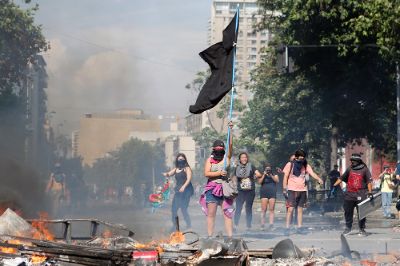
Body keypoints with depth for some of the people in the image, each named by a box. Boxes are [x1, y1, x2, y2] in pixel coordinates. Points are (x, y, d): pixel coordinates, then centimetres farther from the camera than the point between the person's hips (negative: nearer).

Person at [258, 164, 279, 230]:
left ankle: (271, 224, -9)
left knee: (271, 209, -6)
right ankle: (262, 224, -9)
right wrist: (264, 175, -5)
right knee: (264, 209, -9)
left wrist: (271, 175, -9)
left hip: (272, 193, 1)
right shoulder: (262, 176, 16)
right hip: (264, 193, 0)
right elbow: (259, 182, 0)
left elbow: (277, 180, -1)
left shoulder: (275, 175, 18)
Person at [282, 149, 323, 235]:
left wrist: (319, 179, -25)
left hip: (302, 190, 4)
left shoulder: (306, 165, 7)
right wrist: (284, 189, -5)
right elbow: (285, 177, 1)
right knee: (290, 209, -9)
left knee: (300, 209, 7)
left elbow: (312, 173, -5)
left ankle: (299, 228, 12)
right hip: (292, 190, -4)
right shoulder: (290, 164, 0)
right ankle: (287, 228, -7)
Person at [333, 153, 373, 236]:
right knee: (348, 212, 8)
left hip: (361, 195, -3)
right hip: (349, 194, 3)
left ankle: (362, 229, 10)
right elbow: (341, 178, 16)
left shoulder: (364, 169, 1)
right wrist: (334, 186, 8)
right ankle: (348, 228, 21)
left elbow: (369, 181, -1)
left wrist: (370, 192, -11)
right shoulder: (349, 169, 11)